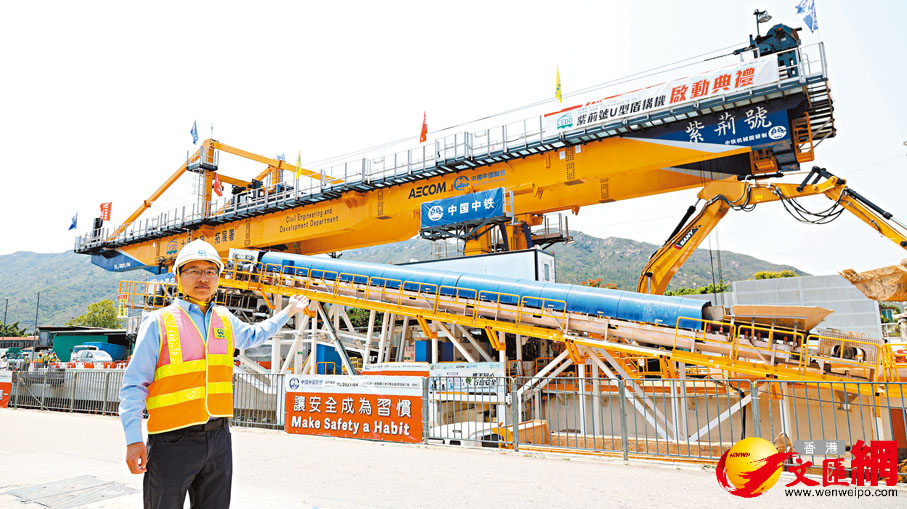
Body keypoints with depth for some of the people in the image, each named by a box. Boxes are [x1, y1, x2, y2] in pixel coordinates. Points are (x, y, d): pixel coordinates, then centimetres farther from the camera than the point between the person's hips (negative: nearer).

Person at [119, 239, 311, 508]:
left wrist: (289, 311, 37)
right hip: (173, 442, -5)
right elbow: (134, 385, -6)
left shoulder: (225, 320, 9)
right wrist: (134, 439, -12)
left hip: (218, 437, 5)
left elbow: (252, 335, 32)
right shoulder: (158, 323, -7)